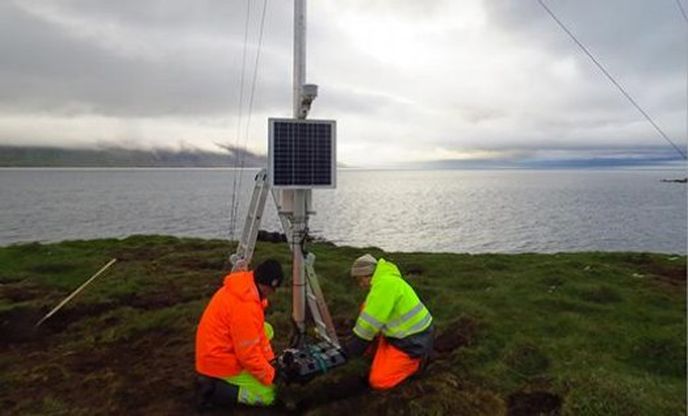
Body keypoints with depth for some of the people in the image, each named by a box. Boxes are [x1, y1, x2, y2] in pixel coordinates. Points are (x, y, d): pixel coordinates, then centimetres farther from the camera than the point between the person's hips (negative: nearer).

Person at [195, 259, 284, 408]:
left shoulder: (246, 286, -2)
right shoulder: (246, 306, -31)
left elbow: (257, 332, 8)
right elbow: (249, 355, -24)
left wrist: (272, 360, 4)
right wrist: (272, 377, -10)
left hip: (218, 351, 9)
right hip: (219, 361, -9)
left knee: (267, 330, 17)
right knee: (268, 394, -1)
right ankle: (213, 389, -3)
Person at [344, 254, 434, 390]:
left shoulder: (384, 284, -24)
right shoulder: (386, 279, 9)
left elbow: (370, 323, -23)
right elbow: (373, 313, 16)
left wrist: (349, 350, -12)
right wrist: (352, 342, 13)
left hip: (412, 343, -10)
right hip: (406, 333, 10)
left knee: (377, 381, -11)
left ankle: (416, 361, 5)